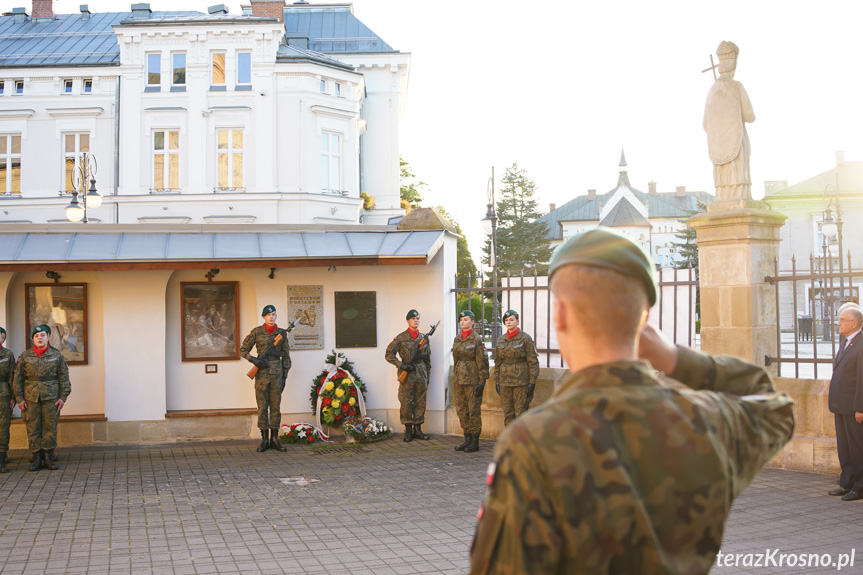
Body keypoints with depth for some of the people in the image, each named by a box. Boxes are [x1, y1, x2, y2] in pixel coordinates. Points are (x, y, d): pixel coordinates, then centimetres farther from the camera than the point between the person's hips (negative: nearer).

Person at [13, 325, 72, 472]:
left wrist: (63, 397, -3)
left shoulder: (56, 355, 3)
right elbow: (18, 378, 4)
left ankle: (48, 458, 10)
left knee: (50, 427, 1)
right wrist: (19, 398, -2)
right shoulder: (25, 356, 3)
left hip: (51, 397, 0)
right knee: (33, 428, 2)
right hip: (31, 398, 0)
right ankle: (36, 459, 10)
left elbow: (64, 377, 4)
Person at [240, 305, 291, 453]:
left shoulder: (282, 333, 7)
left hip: (277, 373, 2)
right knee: (262, 406, 1)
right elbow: (243, 350, 5)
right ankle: (264, 439, 8)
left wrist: (284, 376, 6)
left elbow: (286, 356, 10)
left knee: (276, 406, 4)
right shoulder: (257, 332, 0)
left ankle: (275, 439, 10)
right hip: (262, 373, -2)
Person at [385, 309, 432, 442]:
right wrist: (402, 365, -12)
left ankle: (418, 429, 15)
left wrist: (428, 376, 14)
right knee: (406, 403, -2)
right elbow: (389, 355, -3)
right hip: (407, 376, -4)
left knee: (420, 403, 6)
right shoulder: (401, 338, -2)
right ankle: (408, 431, 6)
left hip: (421, 376, 4)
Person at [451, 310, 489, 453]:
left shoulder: (477, 339, -8)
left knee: (474, 410, -2)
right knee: (461, 410, 9)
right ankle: (467, 439, 18)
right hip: (460, 380, 7)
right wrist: (456, 379, 16)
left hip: (473, 380, -7)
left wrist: (482, 382, -14)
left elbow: (483, 362, -10)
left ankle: (475, 442, 5)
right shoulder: (457, 339, 12)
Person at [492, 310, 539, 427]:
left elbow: (533, 361, -6)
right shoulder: (501, 340, 10)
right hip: (505, 381, 5)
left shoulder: (525, 338, -5)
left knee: (521, 412, -3)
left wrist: (532, 382, -10)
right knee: (507, 413, 7)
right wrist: (496, 381, 11)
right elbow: (497, 362, 16)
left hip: (521, 381, -5)